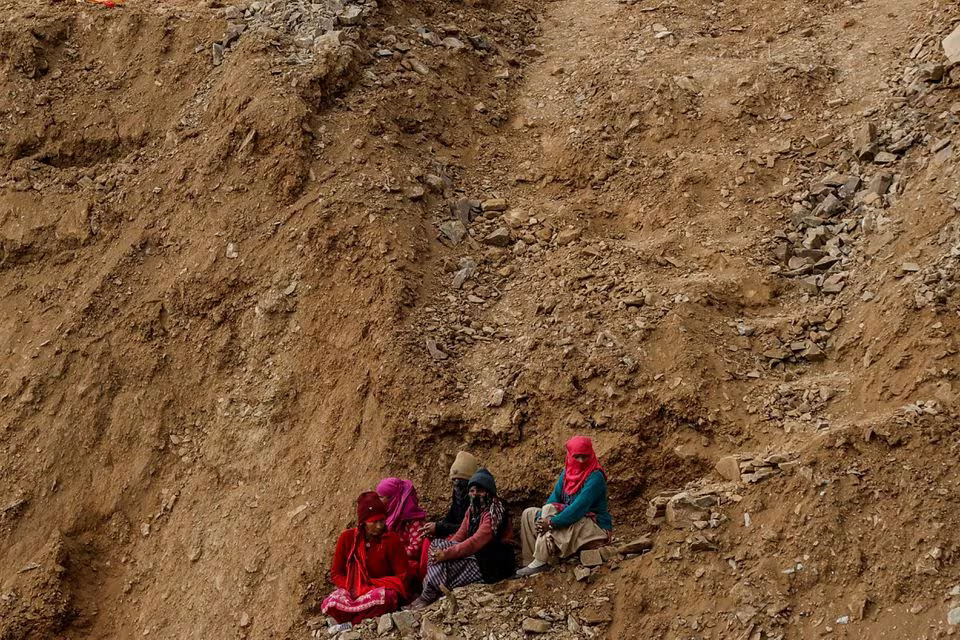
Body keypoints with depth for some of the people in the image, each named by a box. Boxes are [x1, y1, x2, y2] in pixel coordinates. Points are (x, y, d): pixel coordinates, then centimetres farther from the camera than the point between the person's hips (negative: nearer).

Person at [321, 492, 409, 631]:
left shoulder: (391, 540, -8)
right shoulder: (347, 538, -3)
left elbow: (402, 577, -6)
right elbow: (336, 574, 3)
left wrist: (371, 584, -17)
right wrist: (355, 589, -15)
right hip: (353, 591, 1)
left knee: (388, 597, -39)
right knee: (328, 605, -31)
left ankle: (350, 622, -21)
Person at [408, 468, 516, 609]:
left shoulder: (494, 512, -16)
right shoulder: (472, 510, 13)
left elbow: (476, 542, -24)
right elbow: (460, 536, 8)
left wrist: (447, 553, -26)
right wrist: (442, 550, -10)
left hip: (492, 564, -9)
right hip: (476, 556, 9)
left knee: (444, 563, -23)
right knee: (437, 545, -6)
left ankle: (427, 596, -9)